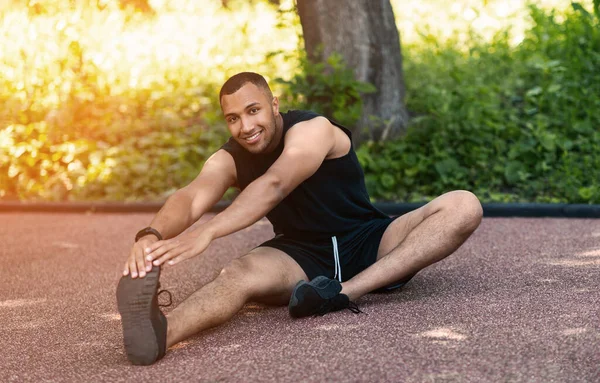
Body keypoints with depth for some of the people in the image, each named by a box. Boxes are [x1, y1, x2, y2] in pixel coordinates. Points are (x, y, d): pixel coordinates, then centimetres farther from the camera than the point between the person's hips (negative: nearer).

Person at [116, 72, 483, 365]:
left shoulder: (313, 129, -18)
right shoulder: (229, 160, -6)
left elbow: (274, 185, -37)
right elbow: (191, 198, -27)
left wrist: (205, 233, -51)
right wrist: (152, 236, -51)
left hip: (368, 244, -1)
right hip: (303, 258, 1)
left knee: (463, 206, -26)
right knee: (240, 274, -33)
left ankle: (347, 291, -42)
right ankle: (159, 333, -66)